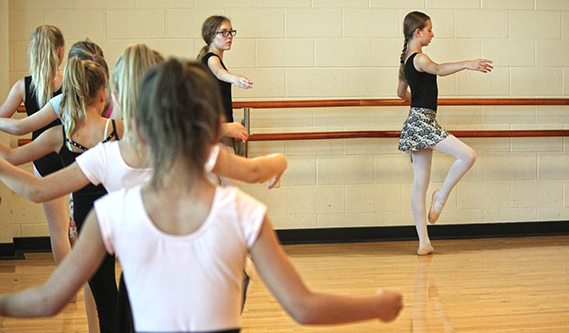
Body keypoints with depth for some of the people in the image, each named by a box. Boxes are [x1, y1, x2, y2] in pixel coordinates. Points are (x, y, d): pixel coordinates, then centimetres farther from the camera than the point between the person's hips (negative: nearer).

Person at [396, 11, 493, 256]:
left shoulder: (407, 61, 18)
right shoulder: (420, 59, -12)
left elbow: (401, 93, 32)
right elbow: (439, 69, -34)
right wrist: (466, 65, -49)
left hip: (417, 123, 10)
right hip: (423, 122, -10)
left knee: (421, 182, 8)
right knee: (467, 155, -17)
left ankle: (424, 242, 9)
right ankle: (441, 195, 0)